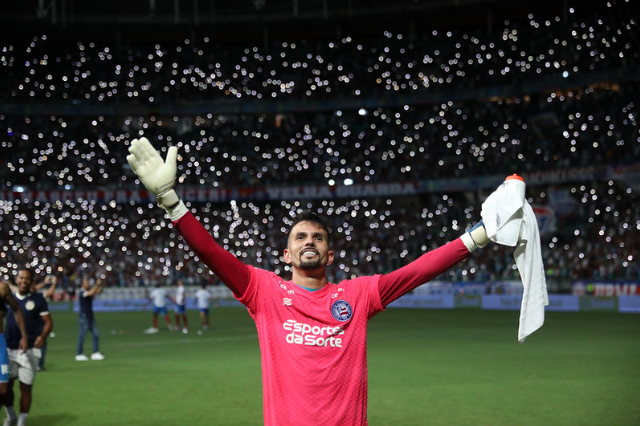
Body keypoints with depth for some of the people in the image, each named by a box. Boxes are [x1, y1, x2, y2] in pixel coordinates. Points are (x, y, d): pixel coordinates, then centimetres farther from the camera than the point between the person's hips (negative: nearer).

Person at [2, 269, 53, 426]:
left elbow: (48, 322, -2)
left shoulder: (38, 299, -1)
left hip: (29, 350, -3)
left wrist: (42, 336, -20)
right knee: (5, 385, 4)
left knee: (26, 387, 1)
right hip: (9, 349, 3)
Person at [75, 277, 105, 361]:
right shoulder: (82, 293, -14)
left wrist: (100, 284, -5)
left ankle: (95, 353, 9)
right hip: (83, 317, -9)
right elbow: (91, 293, -31)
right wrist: (97, 284, -25)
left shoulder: (89, 291, 12)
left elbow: (99, 291, 11)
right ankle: (79, 354, 6)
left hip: (90, 316, 9)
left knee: (96, 335, 6)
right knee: (82, 336, -2)